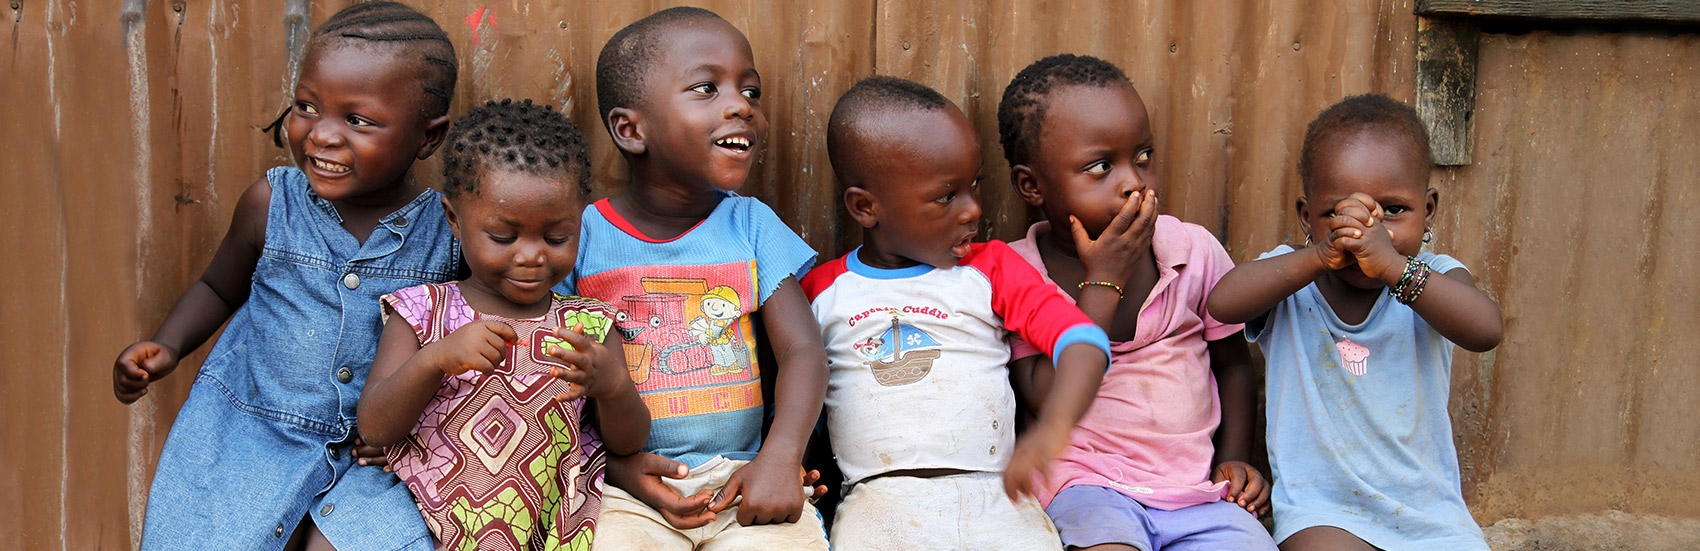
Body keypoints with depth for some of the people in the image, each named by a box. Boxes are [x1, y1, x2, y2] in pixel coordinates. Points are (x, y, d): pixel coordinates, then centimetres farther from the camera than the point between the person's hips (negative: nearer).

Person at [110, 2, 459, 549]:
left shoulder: (450, 232, -10)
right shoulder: (271, 204, -7)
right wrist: (165, 347, -4)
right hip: (247, 434, 1)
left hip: (365, 455, 0)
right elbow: (219, 287, 11)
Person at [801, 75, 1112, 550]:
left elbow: (1083, 342, -2)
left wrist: (1054, 426, -22)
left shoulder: (991, 268, 11)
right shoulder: (821, 292, 13)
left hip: (994, 493, 1)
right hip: (880, 499, -1)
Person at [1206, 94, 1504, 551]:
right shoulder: (1288, 278, 0)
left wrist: (1393, 267, -34)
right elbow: (1222, 303, -22)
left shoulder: (1434, 277, -1)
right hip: (1320, 509, -2)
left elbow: (1485, 330, -23)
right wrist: (1318, 257, -31)